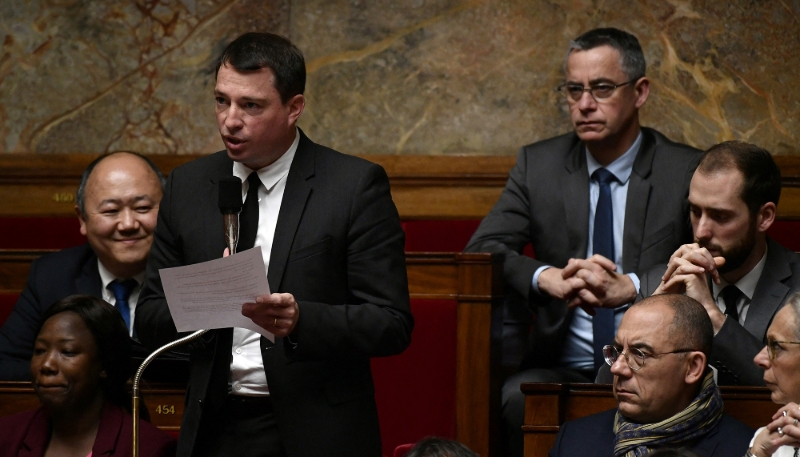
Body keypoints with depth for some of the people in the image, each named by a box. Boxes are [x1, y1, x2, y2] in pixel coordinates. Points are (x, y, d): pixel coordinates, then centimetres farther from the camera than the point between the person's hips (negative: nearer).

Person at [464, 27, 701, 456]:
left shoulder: (688, 172, 3)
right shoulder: (537, 164, 11)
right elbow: (481, 250, 1)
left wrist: (629, 287, -26)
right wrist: (548, 278, -22)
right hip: (562, 368, 2)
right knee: (515, 402, -33)